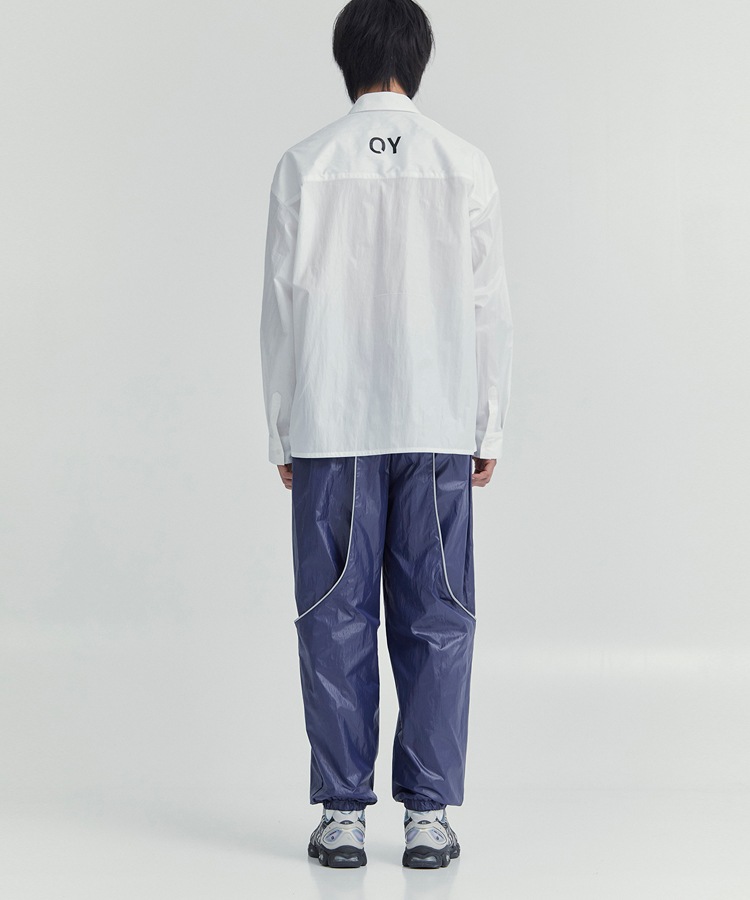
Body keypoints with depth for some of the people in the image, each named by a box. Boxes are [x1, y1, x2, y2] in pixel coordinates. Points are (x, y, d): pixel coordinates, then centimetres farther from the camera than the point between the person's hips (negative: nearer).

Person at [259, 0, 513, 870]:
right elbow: (488, 308, 1)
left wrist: (283, 434, 7)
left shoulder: (306, 165, -1)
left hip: (332, 430, 0)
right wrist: (488, 431, 9)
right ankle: (429, 814, 7)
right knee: (434, 622, 5)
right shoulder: (465, 165, 1)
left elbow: (283, 304, 0)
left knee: (336, 621, 5)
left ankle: (343, 813, 7)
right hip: (438, 428, 1)